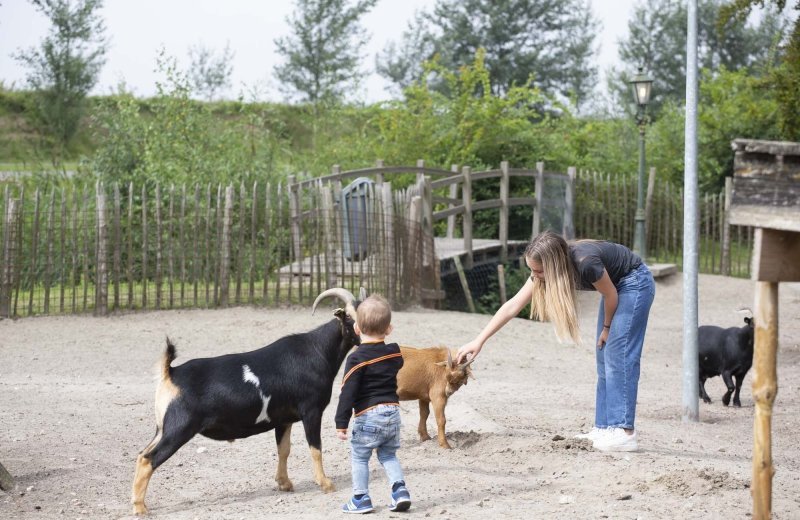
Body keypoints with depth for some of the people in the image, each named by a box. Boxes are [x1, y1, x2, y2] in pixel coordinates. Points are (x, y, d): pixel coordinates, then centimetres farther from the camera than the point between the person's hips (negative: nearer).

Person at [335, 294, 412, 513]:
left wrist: (341, 423, -13)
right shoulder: (394, 353, 6)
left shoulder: (357, 358, -13)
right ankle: (400, 490, 5)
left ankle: (361, 499, 8)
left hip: (368, 415, -6)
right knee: (388, 455, 20)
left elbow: (348, 392, -16)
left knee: (359, 456, 8)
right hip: (393, 412, 6)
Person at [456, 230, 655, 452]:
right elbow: (512, 306, -12)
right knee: (604, 359, 5)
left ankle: (625, 432, -16)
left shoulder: (585, 262, -37)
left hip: (635, 283, -8)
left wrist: (607, 328, -3)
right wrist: (479, 341, -13)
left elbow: (611, 295, -20)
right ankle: (604, 428, 7)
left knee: (619, 355, -14)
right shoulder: (546, 266, -15)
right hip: (616, 285, 8)